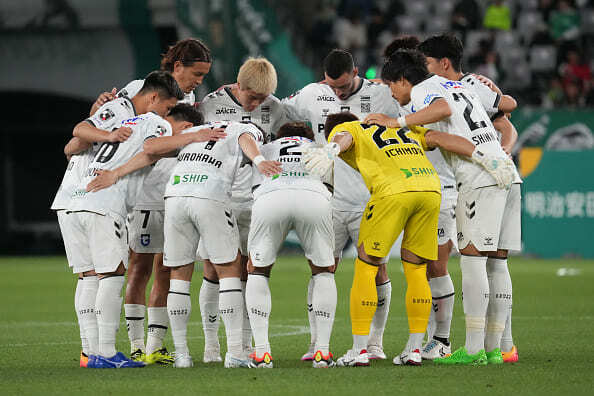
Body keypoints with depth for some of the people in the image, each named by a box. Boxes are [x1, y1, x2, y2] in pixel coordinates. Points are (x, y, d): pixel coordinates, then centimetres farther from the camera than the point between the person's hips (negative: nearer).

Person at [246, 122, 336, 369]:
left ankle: (262, 351, 8)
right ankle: (322, 350, 13)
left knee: (257, 272, 20)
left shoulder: (265, 150, 41)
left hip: (269, 198, 0)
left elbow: (257, 188, 38)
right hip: (314, 199, 0)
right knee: (323, 272, 23)